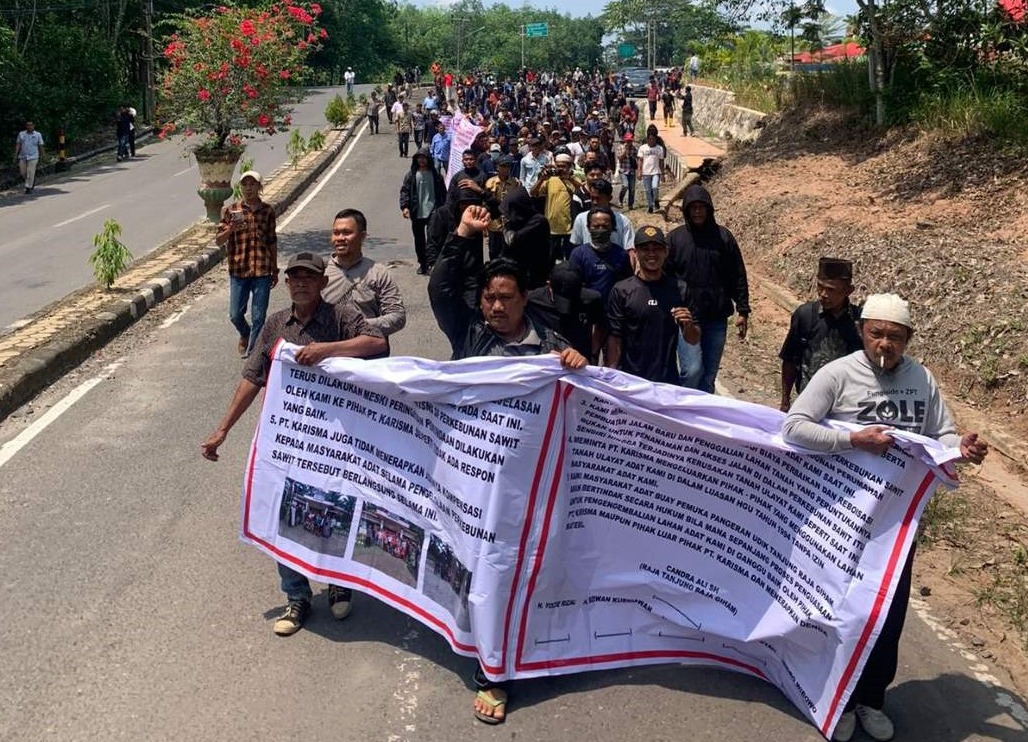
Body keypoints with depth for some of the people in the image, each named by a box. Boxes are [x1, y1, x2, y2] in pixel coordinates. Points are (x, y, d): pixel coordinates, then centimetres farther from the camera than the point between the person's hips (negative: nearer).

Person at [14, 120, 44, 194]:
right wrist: (15, 155, 0)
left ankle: (28, 187, -2)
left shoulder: (38, 135, 2)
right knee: (23, 173, 6)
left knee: (30, 173, -8)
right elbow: (18, 145, 7)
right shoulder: (21, 134, 7)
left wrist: (41, 157, 4)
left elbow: (40, 146, 5)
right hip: (22, 157, 3)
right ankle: (32, 181, 30)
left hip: (33, 157, -3)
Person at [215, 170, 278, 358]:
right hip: (238, 270, 0)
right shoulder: (230, 211, 0)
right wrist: (230, 230, -23)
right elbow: (218, 241, -3)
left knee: (258, 317, 0)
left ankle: (251, 353, 13)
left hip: (262, 271, 0)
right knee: (235, 315, 8)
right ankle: (245, 335, 39)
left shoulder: (268, 211, 4)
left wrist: (275, 270, 12)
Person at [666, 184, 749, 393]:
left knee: (709, 374, 8)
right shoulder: (675, 238, 1)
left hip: (717, 318, 2)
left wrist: (743, 311, 3)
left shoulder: (723, 237, 4)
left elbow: (738, 277, 7)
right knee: (693, 370, -13)